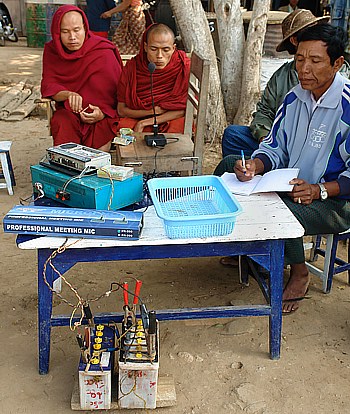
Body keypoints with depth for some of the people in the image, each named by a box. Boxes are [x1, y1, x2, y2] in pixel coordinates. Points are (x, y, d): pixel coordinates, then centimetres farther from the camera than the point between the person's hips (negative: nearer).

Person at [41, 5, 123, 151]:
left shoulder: (104, 52, -4)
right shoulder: (51, 50, 7)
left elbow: (118, 91, -4)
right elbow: (48, 85, 0)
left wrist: (103, 113, -21)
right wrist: (68, 94, -22)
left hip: (102, 113, -2)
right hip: (68, 111, 2)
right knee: (63, 123, -31)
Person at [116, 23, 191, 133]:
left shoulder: (183, 67, -8)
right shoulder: (132, 67, -4)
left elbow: (184, 109, -10)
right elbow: (121, 110, 0)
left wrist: (145, 123, -15)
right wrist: (154, 110, -14)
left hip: (171, 121, 1)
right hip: (135, 120, 0)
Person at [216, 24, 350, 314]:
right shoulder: (295, 98, 2)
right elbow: (275, 148, 6)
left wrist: (318, 190, -31)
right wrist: (255, 165, -15)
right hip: (288, 183, 8)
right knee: (230, 164, 4)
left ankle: (299, 274, -3)